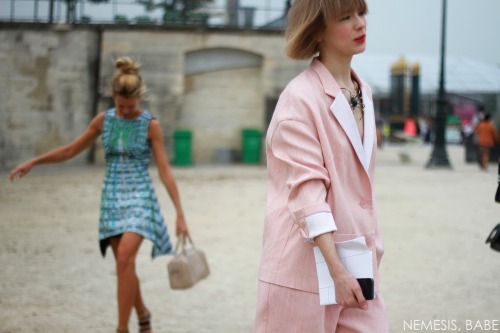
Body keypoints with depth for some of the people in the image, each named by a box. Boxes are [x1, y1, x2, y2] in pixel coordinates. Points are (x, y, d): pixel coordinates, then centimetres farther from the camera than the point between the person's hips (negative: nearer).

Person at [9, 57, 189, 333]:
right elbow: (71, 150, 11)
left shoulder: (150, 125, -8)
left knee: (125, 258, -20)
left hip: (139, 198, -4)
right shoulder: (103, 120, 1)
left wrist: (180, 214, -12)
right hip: (112, 197, 4)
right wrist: (32, 162, 5)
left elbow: (165, 171, -9)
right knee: (124, 265, 8)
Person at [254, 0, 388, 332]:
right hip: (307, 262, -6)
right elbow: (307, 189, -17)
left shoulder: (363, 93, 10)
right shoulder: (300, 97, -12)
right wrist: (337, 271, -22)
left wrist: (371, 248, 12)